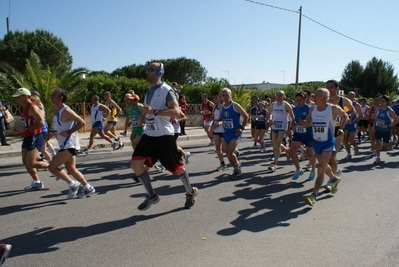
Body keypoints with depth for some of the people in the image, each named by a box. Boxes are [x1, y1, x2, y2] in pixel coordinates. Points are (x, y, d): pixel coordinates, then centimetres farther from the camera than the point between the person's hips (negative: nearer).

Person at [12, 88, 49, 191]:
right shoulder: (25, 108, 15)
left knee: (31, 163, -13)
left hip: (35, 138, -10)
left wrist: (26, 129, -23)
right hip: (28, 138, 10)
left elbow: (41, 123, -27)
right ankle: (37, 183, 22)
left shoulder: (32, 108, -16)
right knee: (26, 162, 11)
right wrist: (19, 129, 10)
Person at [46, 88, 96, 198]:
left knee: (52, 167, -9)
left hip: (70, 145, -10)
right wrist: (51, 135, 8)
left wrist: (68, 132, -22)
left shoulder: (66, 111, -16)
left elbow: (82, 122, -20)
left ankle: (73, 184, 4)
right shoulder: (56, 111, 13)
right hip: (64, 145, 10)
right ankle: (87, 188, 23)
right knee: (71, 169, 13)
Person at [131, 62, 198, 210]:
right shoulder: (149, 91, 15)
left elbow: (176, 111, -23)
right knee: (136, 163, -3)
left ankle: (191, 192, 29)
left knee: (176, 167, 4)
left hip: (164, 135, -8)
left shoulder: (166, 90, -11)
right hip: (149, 135, 8)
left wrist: (154, 112, -31)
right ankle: (152, 196, 11)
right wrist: (145, 115, 7)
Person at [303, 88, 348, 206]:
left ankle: (314, 195, -18)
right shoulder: (312, 109, -1)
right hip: (316, 142, 5)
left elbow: (345, 116, 6)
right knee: (324, 166, 22)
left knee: (321, 169, -15)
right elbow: (308, 122, 8)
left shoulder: (333, 108, -12)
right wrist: (305, 124, -16)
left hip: (328, 143, -5)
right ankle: (334, 179, 52)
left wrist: (341, 128, -7)